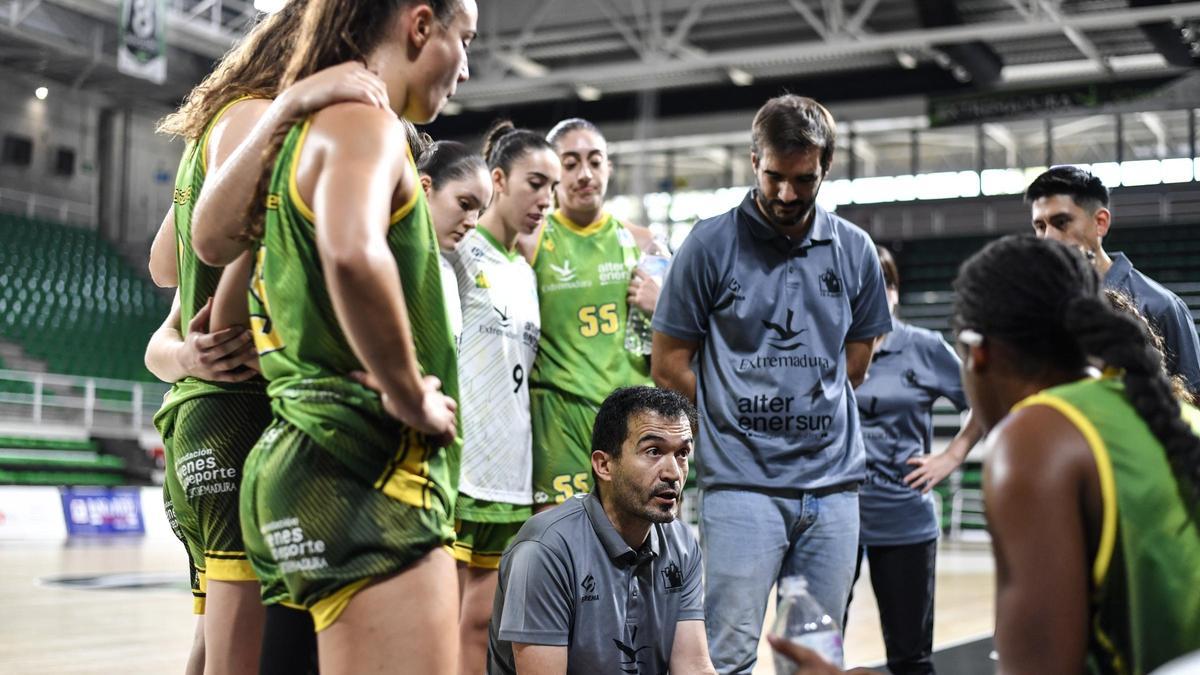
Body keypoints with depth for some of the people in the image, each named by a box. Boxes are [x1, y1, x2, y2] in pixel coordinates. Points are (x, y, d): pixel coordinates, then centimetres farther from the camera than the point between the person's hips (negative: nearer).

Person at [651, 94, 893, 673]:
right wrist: (740, 419, 3)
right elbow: (668, 365, 0)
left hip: (833, 480, 4)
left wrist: (800, 411, 8)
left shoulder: (855, 250, 7)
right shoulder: (711, 244, -3)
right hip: (741, 480, -4)